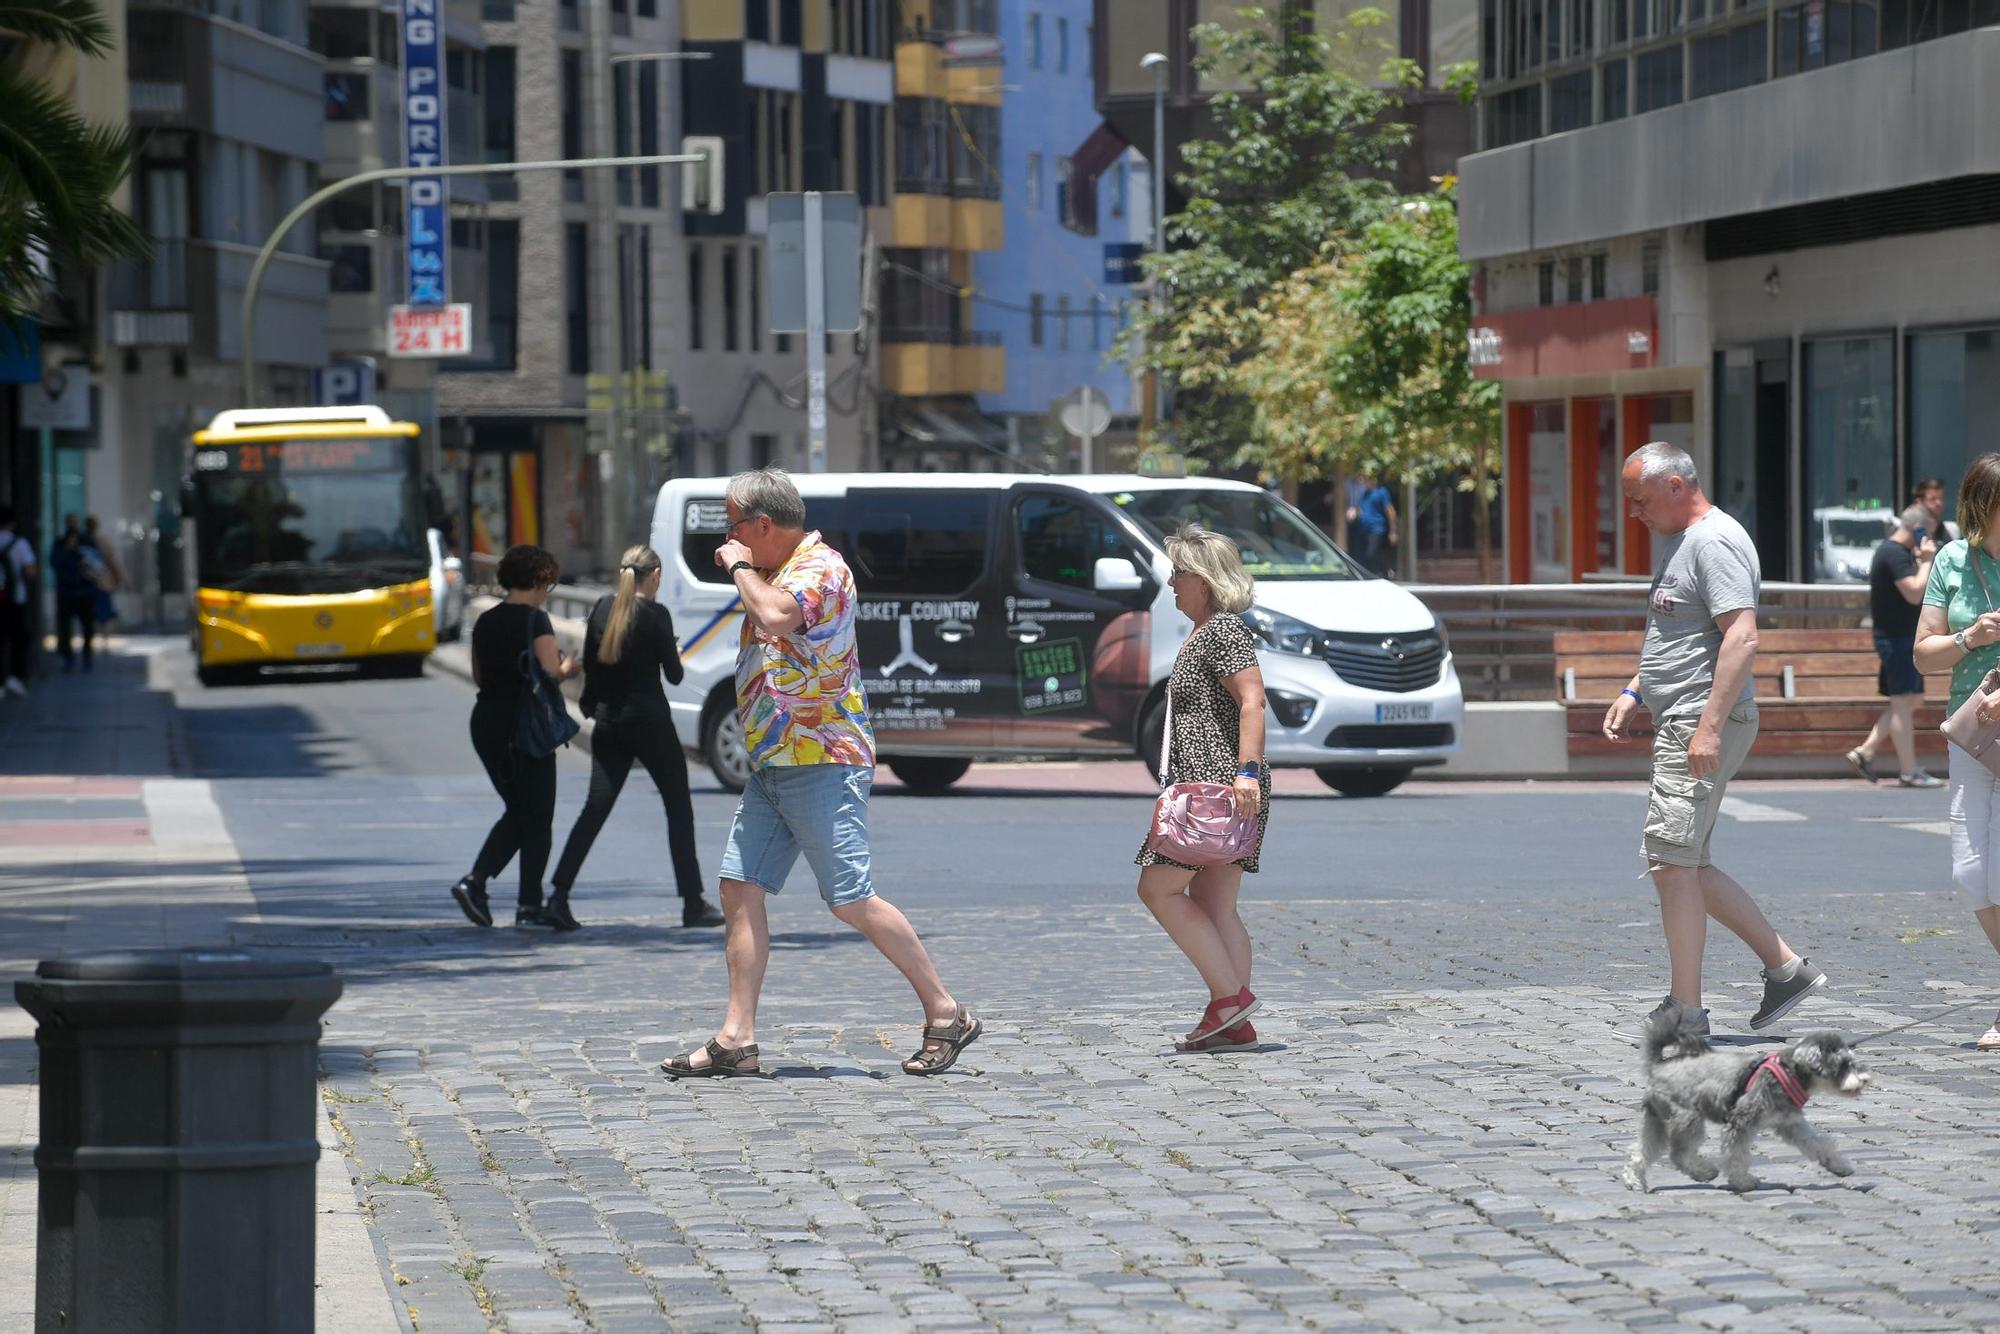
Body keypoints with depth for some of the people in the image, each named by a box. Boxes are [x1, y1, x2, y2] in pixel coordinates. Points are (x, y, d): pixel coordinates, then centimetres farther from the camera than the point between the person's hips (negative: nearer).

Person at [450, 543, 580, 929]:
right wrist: (568, 669, 3)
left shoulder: (485, 622, 9)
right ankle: (530, 905, 4)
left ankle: (474, 881, 1)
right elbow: (550, 672, -18)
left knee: (517, 810, 18)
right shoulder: (535, 620, -12)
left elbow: (479, 677, 15)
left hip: (485, 722, 7)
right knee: (537, 815, 4)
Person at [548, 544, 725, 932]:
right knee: (679, 809, 6)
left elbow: (589, 663, 10)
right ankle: (693, 903, 6)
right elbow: (673, 675, -7)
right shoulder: (655, 615, -10)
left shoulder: (603, 608, 6)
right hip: (649, 722, -5)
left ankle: (558, 894, -10)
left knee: (595, 808, 4)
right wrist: (675, 653, 13)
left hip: (608, 722, 5)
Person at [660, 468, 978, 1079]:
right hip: (773, 764, 10)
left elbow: (778, 617, -30)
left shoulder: (820, 566, -11)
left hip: (822, 763, -10)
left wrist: (741, 566, -16)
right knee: (741, 889, 1)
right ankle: (736, 1039, 1)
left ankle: (946, 1015, 0)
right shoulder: (775, 573, 19)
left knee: (853, 901, -10)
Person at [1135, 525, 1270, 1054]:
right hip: (1209, 787, 10)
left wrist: (1247, 771, -29)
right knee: (1215, 906, 6)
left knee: (1159, 888, -9)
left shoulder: (1224, 629, -10)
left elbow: (1253, 701, -20)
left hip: (1220, 784, -10)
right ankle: (1234, 1024, 1)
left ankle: (1230, 994, -12)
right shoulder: (1204, 633, 22)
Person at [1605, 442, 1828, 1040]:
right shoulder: (1674, 541, 19)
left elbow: (1742, 638, -23)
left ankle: (1685, 1011, -5)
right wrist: (1634, 693, 20)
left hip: (1706, 724, -11)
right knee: (1684, 866, 11)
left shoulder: (1714, 542, -14)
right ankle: (1785, 966, 16)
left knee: (1670, 861, -10)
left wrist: (1709, 727, -27)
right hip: (1679, 722, 11)